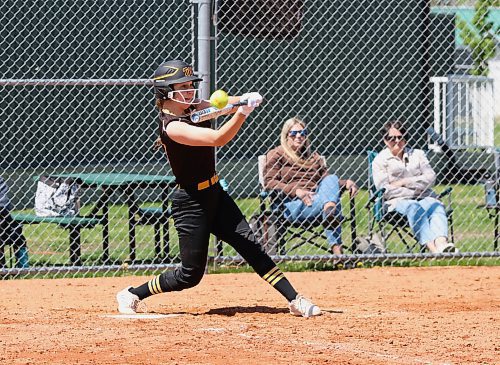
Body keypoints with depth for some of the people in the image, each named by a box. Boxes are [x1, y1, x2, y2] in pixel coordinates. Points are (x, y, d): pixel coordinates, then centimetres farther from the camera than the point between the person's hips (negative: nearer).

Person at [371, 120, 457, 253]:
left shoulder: (417, 154, 22)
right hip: (398, 201, -3)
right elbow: (385, 189, -4)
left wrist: (405, 182, -4)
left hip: (424, 197, 3)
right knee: (415, 208, -37)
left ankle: (441, 243, -61)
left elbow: (431, 177, 8)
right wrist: (414, 192, -7)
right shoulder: (380, 160, 11)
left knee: (437, 207, -31)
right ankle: (432, 247, -60)